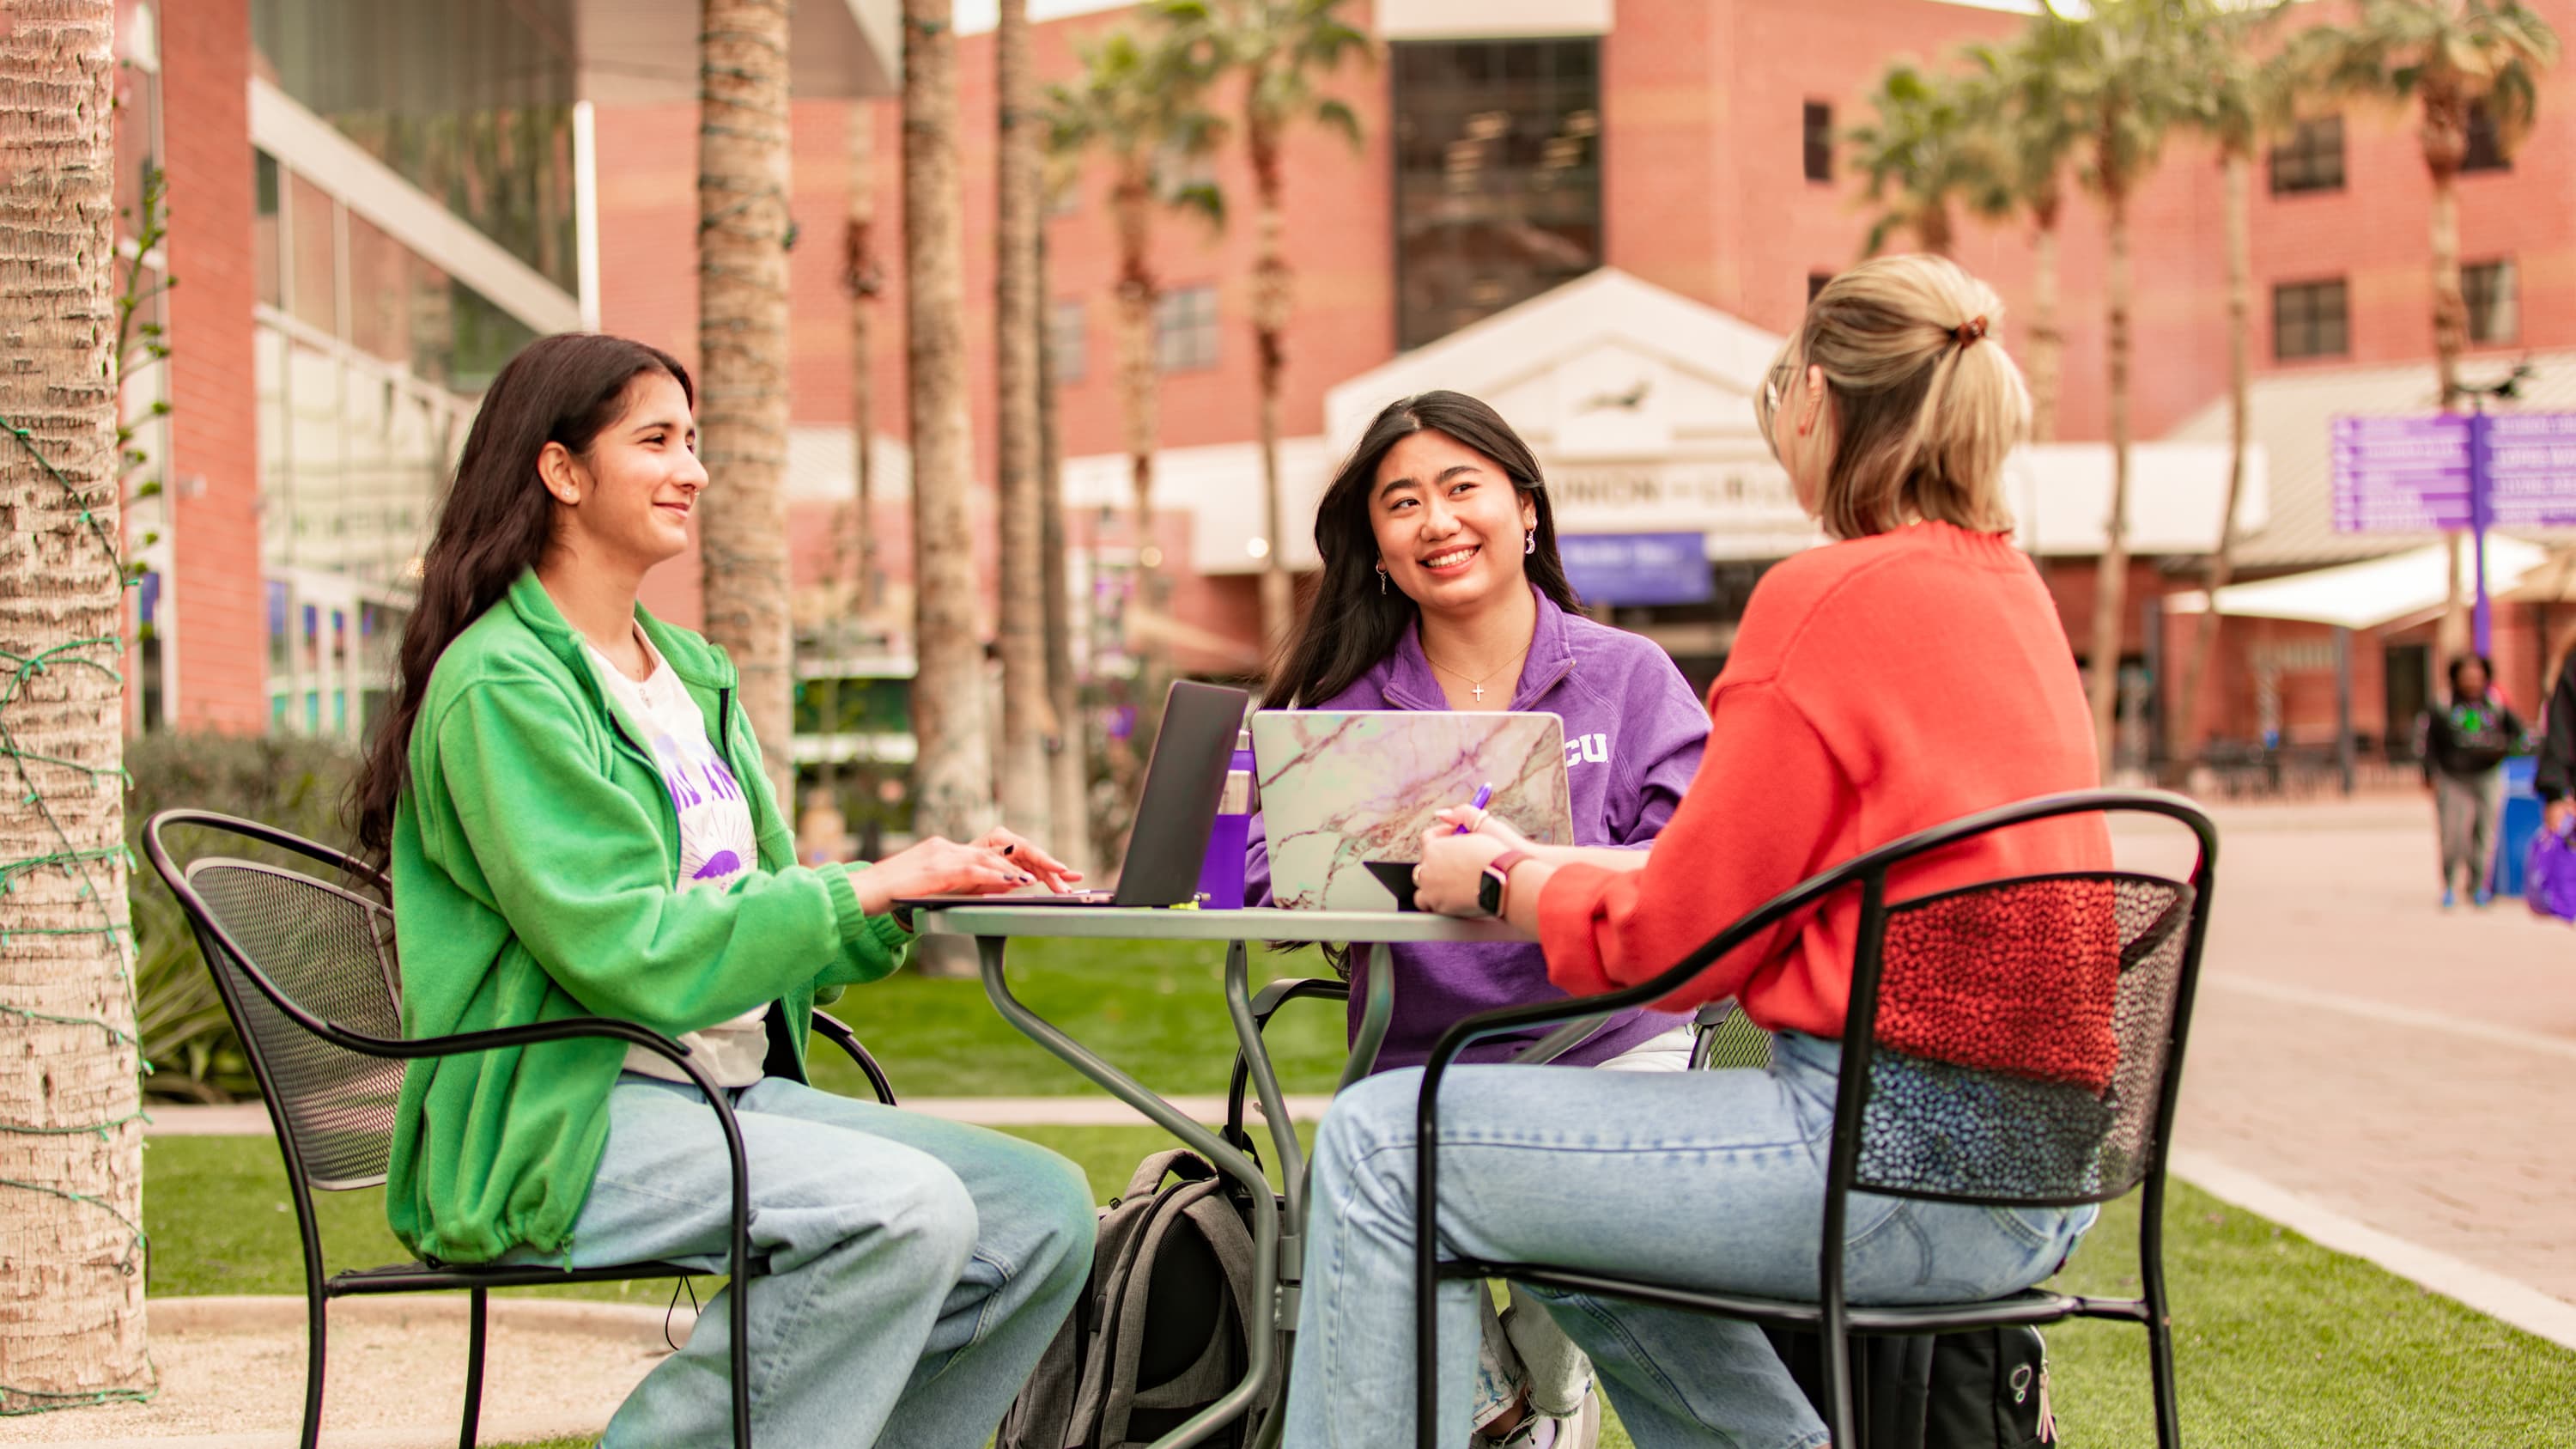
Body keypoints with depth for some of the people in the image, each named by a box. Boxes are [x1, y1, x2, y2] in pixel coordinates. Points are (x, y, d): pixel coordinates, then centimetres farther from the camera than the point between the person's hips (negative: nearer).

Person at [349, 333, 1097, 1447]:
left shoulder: (690, 674, 18)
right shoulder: (500, 683, -10)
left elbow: (771, 922, 18)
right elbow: (633, 956, -19)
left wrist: (939, 881, 2)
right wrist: (866, 886, -14)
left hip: (729, 1095, 8)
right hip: (553, 1130, -8)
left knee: (1043, 1210, -10)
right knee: (907, 1209, -29)